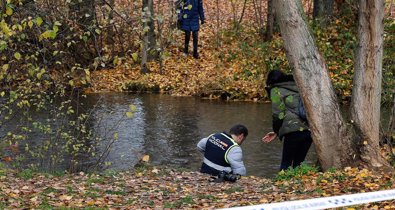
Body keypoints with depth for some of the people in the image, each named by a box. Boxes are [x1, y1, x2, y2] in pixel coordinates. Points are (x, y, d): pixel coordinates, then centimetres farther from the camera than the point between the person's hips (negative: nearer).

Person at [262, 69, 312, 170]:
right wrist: (277, 132, 25)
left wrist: (276, 131, 13)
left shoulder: (276, 90, 5)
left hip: (294, 131, -6)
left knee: (286, 162, 5)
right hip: (309, 129, 6)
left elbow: (278, 114, -4)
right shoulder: (297, 88, 26)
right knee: (298, 162, 16)